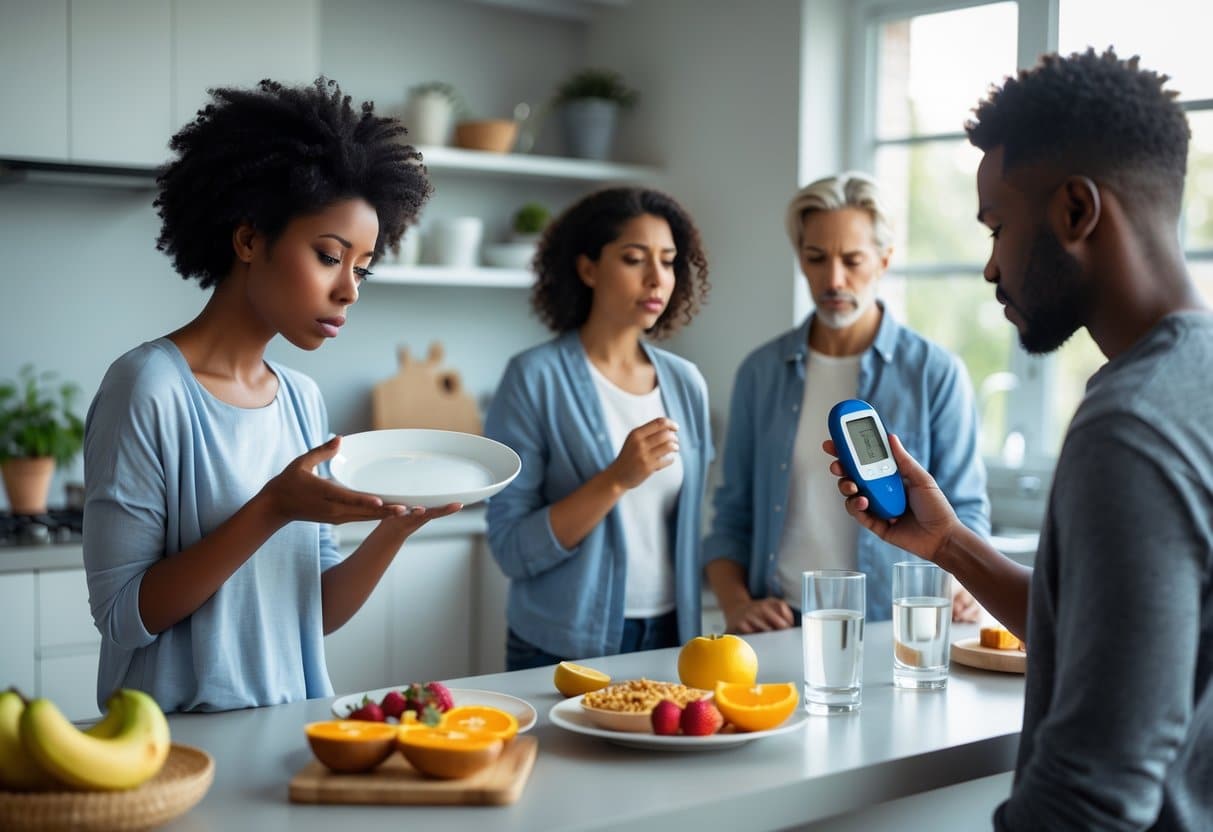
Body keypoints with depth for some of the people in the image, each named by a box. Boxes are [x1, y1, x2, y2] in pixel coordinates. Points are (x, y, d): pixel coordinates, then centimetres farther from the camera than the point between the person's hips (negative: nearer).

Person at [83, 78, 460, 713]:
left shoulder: (303, 398, 8)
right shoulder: (150, 387, -10)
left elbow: (317, 612, 9)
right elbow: (123, 614, -11)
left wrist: (398, 526, -7)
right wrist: (273, 510, -19)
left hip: (291, 732, 5)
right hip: (179, 737, -5)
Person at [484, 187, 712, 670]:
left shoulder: (686, 383, 3)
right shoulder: (536, 378, -11)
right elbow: (512, 550, -16)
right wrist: (616, 479, -24)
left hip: (668, 641, 5)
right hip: (563, 649, -4)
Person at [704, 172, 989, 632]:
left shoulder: (936, 373, 2)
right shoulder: (761, 371, 10)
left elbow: (962, 508, 5)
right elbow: (733, 514, 13)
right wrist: (735, 603, -2)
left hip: (890, 629, -2)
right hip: (780, 627, 2)